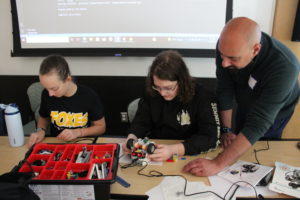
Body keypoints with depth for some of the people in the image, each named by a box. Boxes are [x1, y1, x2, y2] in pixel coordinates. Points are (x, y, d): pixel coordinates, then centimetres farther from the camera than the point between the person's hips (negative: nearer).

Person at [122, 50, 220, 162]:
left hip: (188, 157, -2)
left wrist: (173, 150, -30)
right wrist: (131, 138, -18)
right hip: (154, 151, 3)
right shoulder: (152, 93, -4)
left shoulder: (202, 97, -15)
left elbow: (211, 137, -19)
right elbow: (141, 122, 3)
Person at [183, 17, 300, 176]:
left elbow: (257, 124, -46)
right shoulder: (228, 46, -32)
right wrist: (226, 130, -17)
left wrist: (217, 164, -50)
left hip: (274, 111, -3)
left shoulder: (284, 68, -44)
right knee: (237, 139, 22)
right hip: (245, 103, 4)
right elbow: (225, 88, -21)